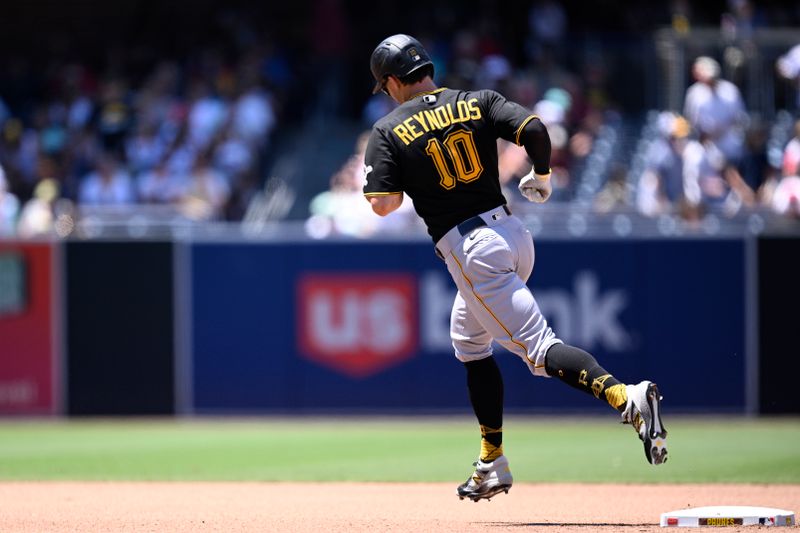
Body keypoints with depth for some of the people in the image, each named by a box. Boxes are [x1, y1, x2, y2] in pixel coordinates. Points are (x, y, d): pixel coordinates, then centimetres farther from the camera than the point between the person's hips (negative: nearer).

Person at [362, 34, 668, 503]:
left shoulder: (389, 131, -3)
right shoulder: (478, 102, 7)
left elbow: (383, 205, -9)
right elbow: (534, 129, -7)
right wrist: (542, 178, 11)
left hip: (469, 250, -7)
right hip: (512, 232, 7)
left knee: (541, 348, -13)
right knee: (469, 340, 26)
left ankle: (627, 398, -38)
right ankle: (493, 464, 27)